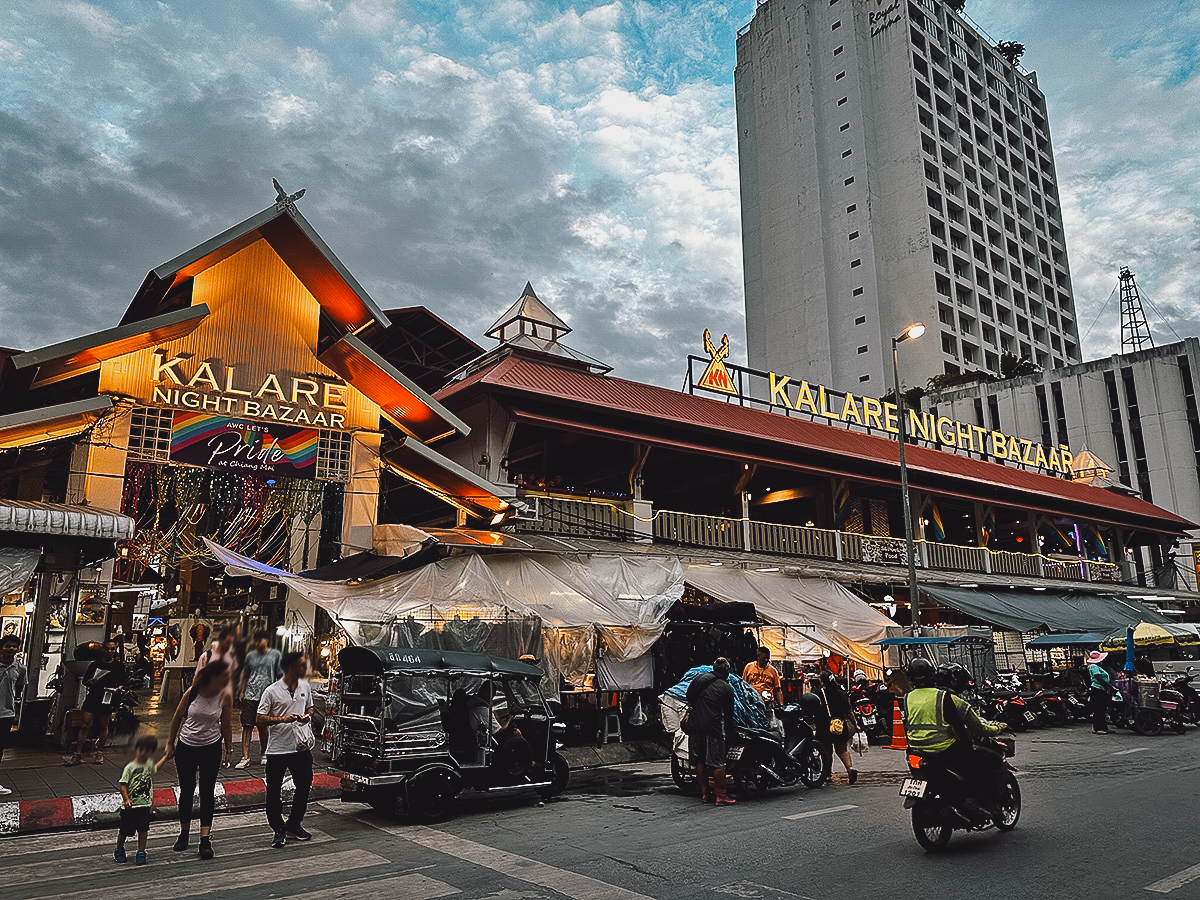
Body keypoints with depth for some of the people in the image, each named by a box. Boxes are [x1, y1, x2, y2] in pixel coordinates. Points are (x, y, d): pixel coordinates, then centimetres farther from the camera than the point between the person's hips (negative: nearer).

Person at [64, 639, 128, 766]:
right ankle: (78, 754, 0)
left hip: (108, 699, -1)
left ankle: (100, 753, 17)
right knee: (85, 725, -5)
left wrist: (119, 687, -6)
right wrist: (90, 682, -8)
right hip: (92, 698, 1)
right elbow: (84, 681, 13)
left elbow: (123, 682, 14)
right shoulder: (94, 664, 9)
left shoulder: (119, 666, 7)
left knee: (104, 726, 5)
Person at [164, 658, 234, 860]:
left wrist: (229, 749, 5)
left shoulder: (225, 696, -12)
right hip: (185, 747, 1)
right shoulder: (192, 692, -15)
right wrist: (170, 744, 6)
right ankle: (184, 833, 30)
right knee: (186, 791, 12)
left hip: (211, 748, 0)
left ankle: (205, 839, 4)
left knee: (207, 793, 0)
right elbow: (178, 717, 0)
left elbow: (226, 724, -1)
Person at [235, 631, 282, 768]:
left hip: (267, 696, -2)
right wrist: (242, 692, 13)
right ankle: (245, 757, -2)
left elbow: (280, 677, 5)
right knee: (247, 726, -4)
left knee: (263, 726, 8)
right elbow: (245, 676, 20)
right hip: (250, 696, 2)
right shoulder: (251, 655, 12)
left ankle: (263, 754, 25)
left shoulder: (275, 655, 4)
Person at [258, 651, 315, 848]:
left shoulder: (305, 687, 6)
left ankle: (293, 825, 29)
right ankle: (279, 830, 19)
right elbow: (261, 717, -8)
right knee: (274, 792, 3)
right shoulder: (272, 691, -10)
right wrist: (282, 719, -22)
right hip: (278, 748, -5)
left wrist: (308, 715, -2)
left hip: (301, 745, 5)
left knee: (304, 786, 11)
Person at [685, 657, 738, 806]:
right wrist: (731, 733, 16)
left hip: (694, 726, 5)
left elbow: (688, 698, 18)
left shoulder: (698, 678, 9)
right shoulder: (726, 688, -1)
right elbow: (729, 714, 4)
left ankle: (704, 794, 21)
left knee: (700, 761, 13)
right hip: (714, 727, -5)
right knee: (718, 763, 1)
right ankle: (721, 796, 5)